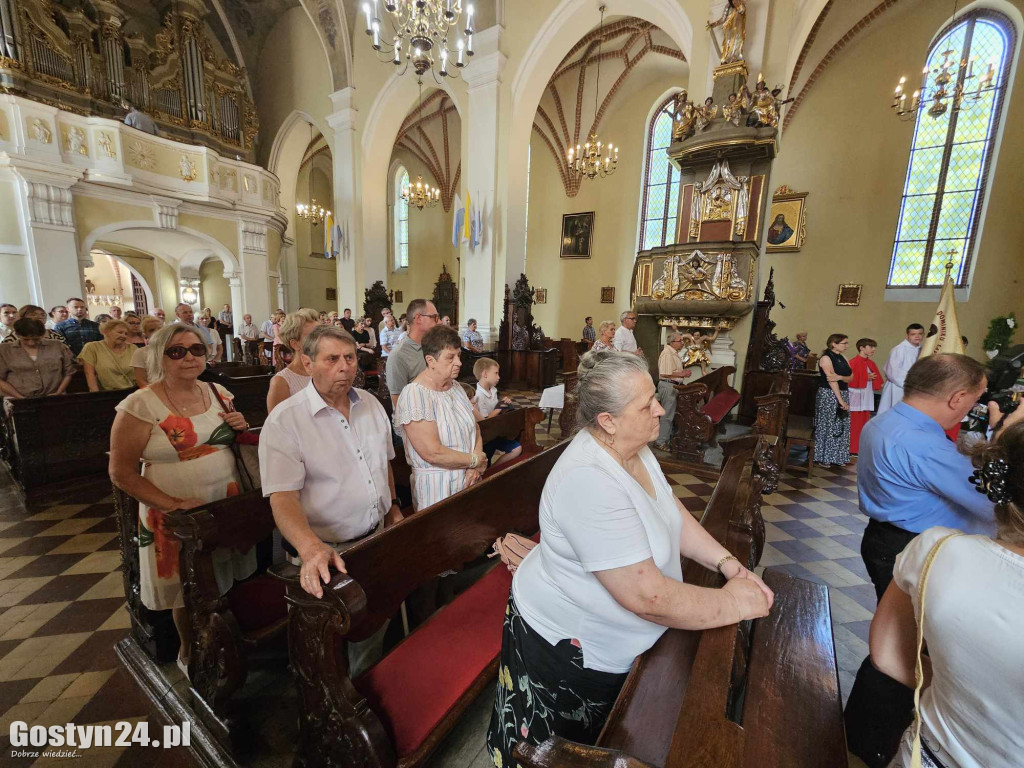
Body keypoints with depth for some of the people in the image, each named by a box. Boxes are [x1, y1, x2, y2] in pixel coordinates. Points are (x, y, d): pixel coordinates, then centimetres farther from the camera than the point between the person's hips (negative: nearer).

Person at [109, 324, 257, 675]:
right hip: (177, 519, -4)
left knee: (229, 582, 16)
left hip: (229, 508, 4)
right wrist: (173, 503, -20)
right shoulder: (140, 405, -12)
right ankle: (188, 653, 41)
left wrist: (241, 429, -6)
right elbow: (121, 472, -10)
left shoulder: (218, 393, 3)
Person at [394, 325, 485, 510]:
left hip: (469, 480, 7)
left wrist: (476, 467, -11)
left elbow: (475, 428, 6)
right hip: (436, 487, -7)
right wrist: (476, 461, -12)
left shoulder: (456, 387, 5)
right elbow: (433, 453, -24)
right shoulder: (414, 395, -19)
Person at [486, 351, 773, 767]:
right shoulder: (588, 480, -37)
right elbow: (647, 596, -34)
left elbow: (672, 512, 5)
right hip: (566, 651, -7)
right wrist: (733, 603, -20)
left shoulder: (632, 448, -7)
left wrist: (726, 561, -6)